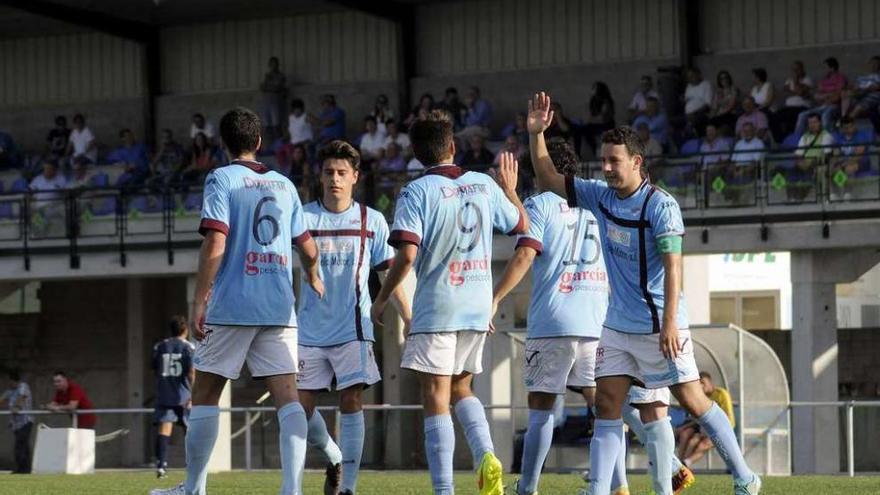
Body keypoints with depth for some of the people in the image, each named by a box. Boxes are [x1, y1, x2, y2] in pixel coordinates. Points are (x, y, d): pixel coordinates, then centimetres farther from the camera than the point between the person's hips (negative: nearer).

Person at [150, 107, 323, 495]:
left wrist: (198, 301, -10)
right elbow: (308, 248, 20)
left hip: (231, 306, -4)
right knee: (287, 396, -3)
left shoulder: (222, 179, -1)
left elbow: (215, 245, -12)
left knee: (205, 393, 6)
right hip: (279, 309, 4)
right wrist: (313, 278, 41)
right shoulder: (284, 185, 14)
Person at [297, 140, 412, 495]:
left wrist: (408, 319, 2)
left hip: (353, 329, -1)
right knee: (301, 407, 2)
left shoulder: (372, 222, 3)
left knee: (351, 402, -12)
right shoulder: (304, 217, 2)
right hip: (310, 330, 1)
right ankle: (334, 459, 29)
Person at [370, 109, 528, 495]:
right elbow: (521, 225, 19)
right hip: (479, 306, 5)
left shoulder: (417, 192, -10)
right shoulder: (484, 185, 5)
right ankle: (485, 456, -3)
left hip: (436, 308, -5)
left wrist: (381, 299, -6)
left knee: (436, 401, -1)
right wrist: (510, 189, 37)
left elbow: (407, 253, -19)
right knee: (461, 389, 21)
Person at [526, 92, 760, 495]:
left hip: (659, 325, -6)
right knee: (607, 404, -1)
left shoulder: (661, 206, -15)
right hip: (617, 326, 6)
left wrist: (669, 321, -28)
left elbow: (672, 265, -20)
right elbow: (549, 181, 14)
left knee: (692, 401, -3)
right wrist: (536, 134, 2)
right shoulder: (600, 196, 5)